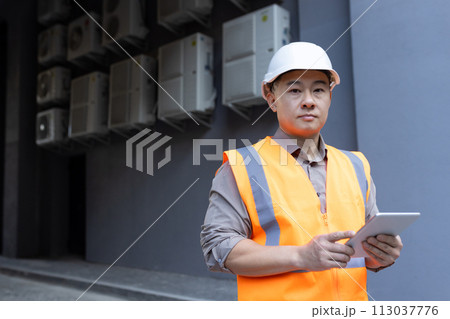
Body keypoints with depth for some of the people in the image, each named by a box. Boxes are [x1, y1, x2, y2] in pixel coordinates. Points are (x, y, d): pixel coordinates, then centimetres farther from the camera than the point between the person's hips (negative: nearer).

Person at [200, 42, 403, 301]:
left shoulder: (355, 166, 14)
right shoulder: (242, 167, -2)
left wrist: (381, 254, -2)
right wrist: (300, 256, -16)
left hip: (350, 298, 5)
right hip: (275, 298, -4)